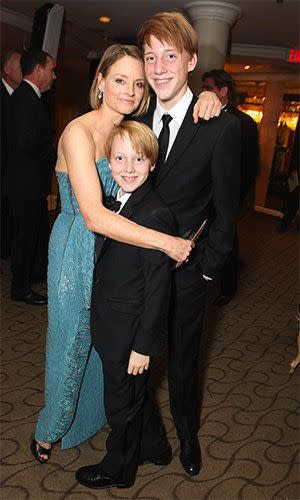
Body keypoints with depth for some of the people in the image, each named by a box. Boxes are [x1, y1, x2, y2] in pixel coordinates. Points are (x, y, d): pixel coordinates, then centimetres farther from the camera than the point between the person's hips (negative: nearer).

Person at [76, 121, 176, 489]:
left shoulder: (155, 215, -25)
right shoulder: (114, 203, 2)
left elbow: (158, 289, -22)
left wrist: (143, 346, -18)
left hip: (131, 332, -8)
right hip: (110, 324, 8)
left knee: (121, 402, 15)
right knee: (133, 392, 27)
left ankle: (118, 470, 42)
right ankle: (153, 443, 52)